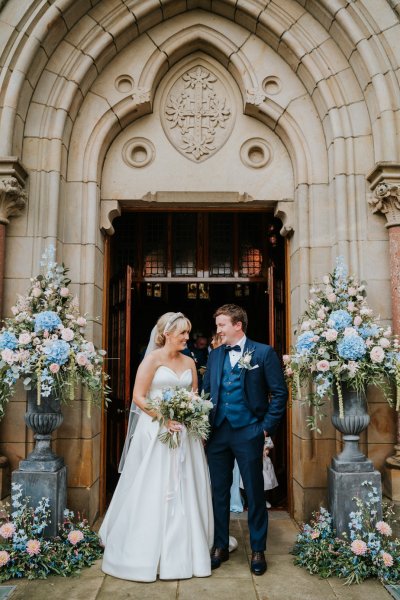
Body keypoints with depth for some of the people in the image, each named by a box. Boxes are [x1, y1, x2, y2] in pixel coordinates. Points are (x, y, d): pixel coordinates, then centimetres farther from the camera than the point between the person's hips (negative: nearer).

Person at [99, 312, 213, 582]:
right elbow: (138, 396, -11)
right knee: (154, 491, 2)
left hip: (185, 432, 5)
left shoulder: (189, 362, 9)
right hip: (156, 431, -5)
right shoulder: (153, 359, -7)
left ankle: (185, 551, 26)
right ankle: (148, 553, 17)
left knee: (185, 492, 11)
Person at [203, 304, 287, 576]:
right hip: (218, 432, 4)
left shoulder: (264, 352, -5)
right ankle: (220, 546, 29)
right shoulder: (215, 355, 8)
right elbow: (206, 391, 11)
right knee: (219, 492, 13)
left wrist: (267, 427, -8)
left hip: (248, 432, -4)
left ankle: (258, 550, 25)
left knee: (255, 493, 8)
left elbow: (280, 393, -5)